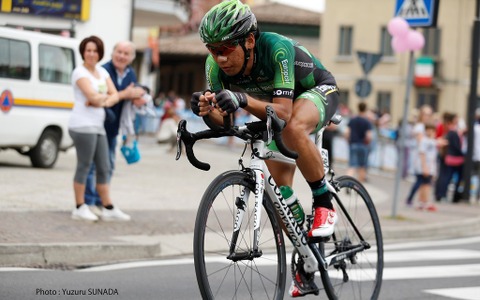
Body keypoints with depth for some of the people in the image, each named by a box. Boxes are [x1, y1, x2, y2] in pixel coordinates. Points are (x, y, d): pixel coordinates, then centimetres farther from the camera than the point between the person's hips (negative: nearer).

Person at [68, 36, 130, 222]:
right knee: (84, 166, -4)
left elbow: (115, 96, 9)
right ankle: (80, 208, 2)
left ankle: (108, 209, 14)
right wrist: (106, 96, 2)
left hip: (98, 126, 8)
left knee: (104, 168, 9)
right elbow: (93, 97, -18)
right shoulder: (80, 72, -6)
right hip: (83, 125, -8)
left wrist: (102, 100, -11)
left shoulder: (102, 72, 17)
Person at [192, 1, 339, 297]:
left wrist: (243, 100, -62)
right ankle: (305, 271, 14)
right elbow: (222, 121, -24)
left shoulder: (277, 49, -39)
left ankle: (324, 204, -19)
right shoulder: (216, 65, -24)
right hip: (276, 104, 6)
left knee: (293, 129, -40)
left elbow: (283, 112, -45)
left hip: (316, 91, -6)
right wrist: (208, 110, -47)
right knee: (281, 190, 0)